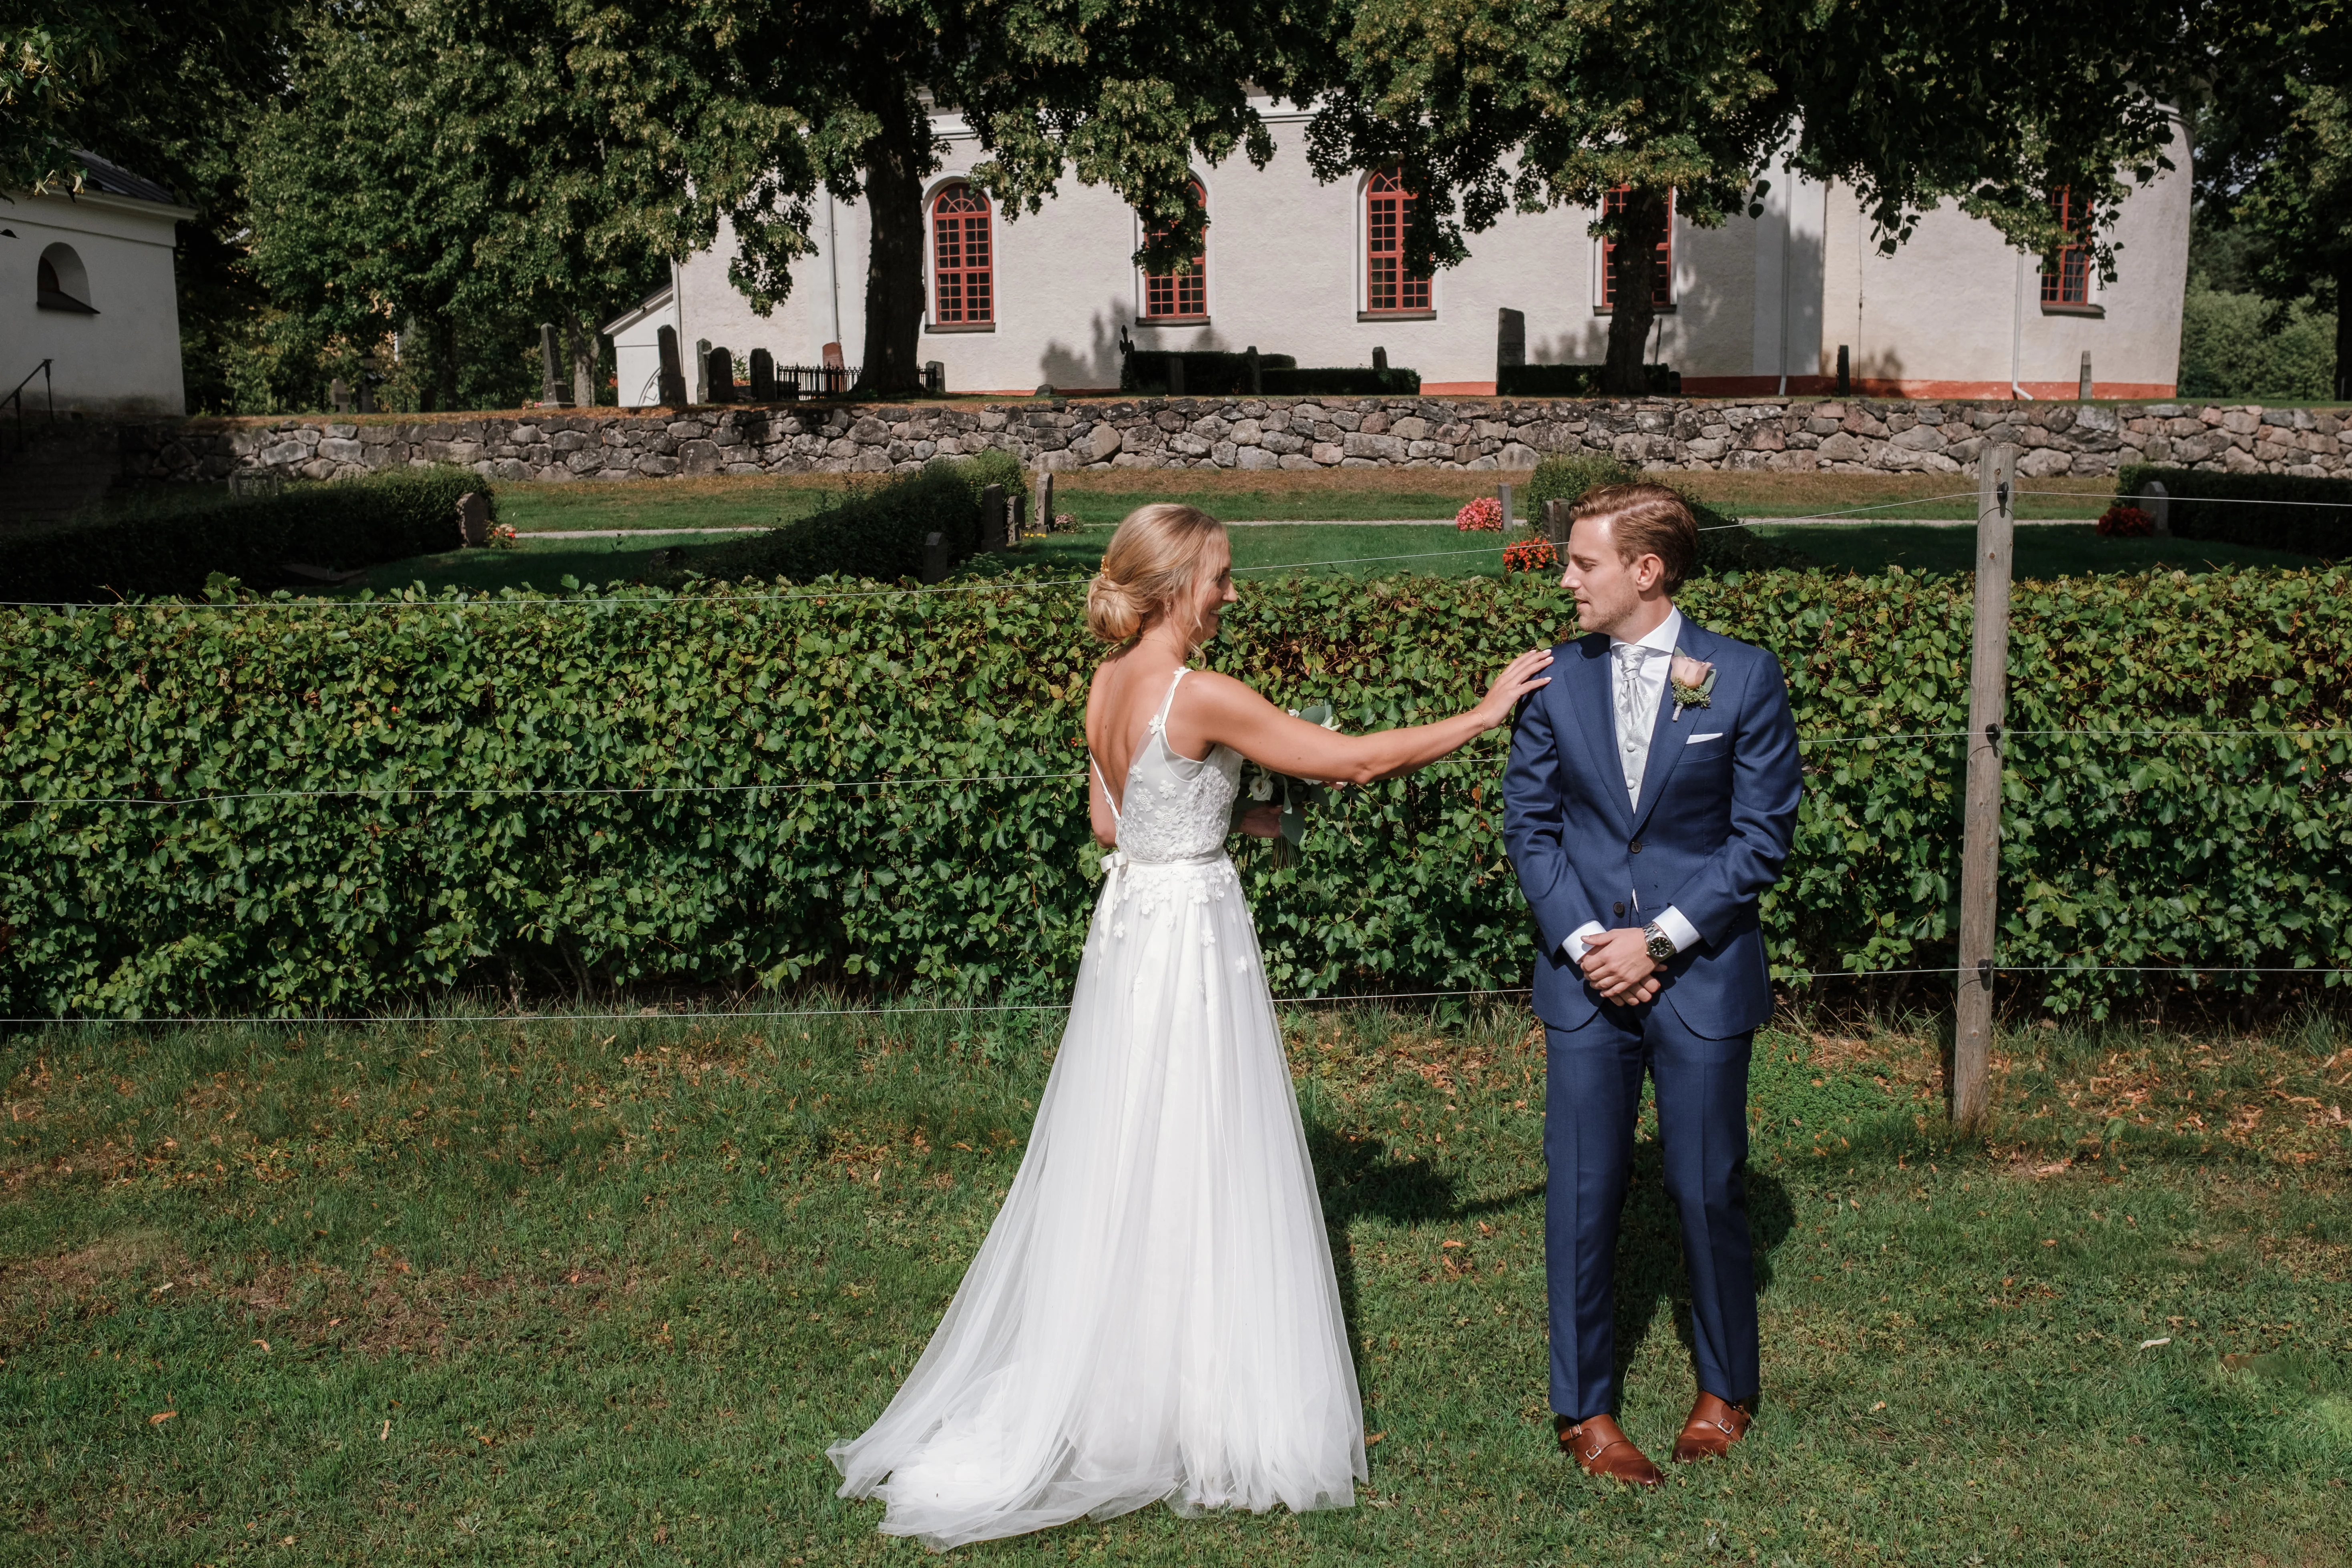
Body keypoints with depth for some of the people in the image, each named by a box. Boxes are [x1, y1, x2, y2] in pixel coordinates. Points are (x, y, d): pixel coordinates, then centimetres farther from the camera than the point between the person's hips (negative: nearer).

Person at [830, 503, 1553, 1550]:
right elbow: (1355, 761, -16)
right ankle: (1207, 1410, 13)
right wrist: (1483, 715, -7)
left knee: (1121, 1166, 16)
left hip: (1129, 924, 8)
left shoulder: (1107, 685, 6)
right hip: (1192, 936, -8)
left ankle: (1078, 1394, 27)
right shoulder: (1200, 696, -19)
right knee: (1194, 1175, 1)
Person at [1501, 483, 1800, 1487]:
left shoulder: (1745, 678, -5)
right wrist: (1582, 940, -9)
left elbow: (1763, 834, -5)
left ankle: (1725, 1388, 30)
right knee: (1582, 1193, 5)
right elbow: (1528, 821, 4)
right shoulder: (1555, 680, 2)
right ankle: (1584, 1409, 19)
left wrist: (1660, 940, -12)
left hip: (1702, 974, -2)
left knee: (1708, 1190, 8)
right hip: (1586, 977, 2)